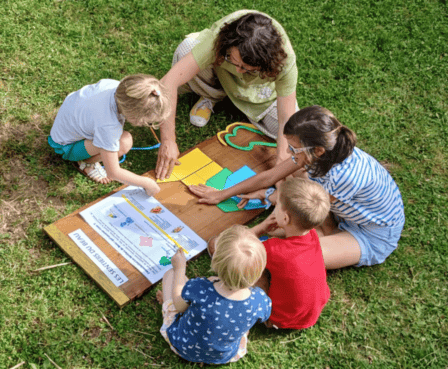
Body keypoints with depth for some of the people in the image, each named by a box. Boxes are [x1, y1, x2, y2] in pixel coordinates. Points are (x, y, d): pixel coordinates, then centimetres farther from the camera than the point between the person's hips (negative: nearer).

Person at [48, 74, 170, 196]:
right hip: (67, 145, -8)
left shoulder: (118, 86, -23)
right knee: (124, 143, -30)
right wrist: (147, 183, -20)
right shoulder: (108, 126, -42)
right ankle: (85, 163, -5)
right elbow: (113, 173, -30)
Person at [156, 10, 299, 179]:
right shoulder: (217, 37, -43)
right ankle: (211, 95, 0)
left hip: (260, 86, 1)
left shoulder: (284, 59, -38)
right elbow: (168, 81, -45)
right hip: (220, 71, 0)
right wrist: (168, 142, -46)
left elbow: (287, 119, -32)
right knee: (186, 48, -34)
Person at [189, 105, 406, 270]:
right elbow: (270, 176, -5)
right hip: (345, 214, 8)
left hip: (373, 237, -8)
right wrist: (222, 195, 2)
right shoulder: (315, 152, -17)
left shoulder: (346, 175, -40)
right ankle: (330, 232, -3)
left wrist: (265, 195, -5)